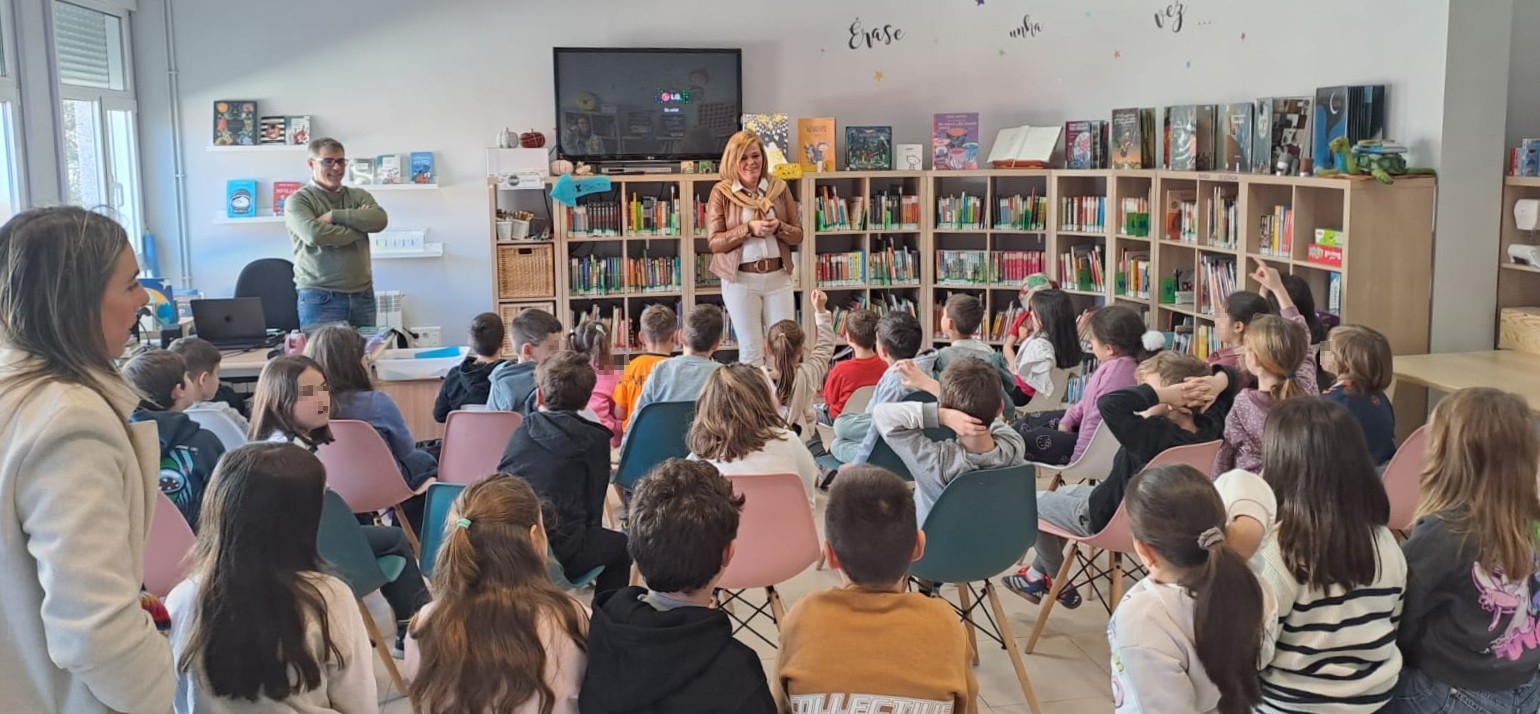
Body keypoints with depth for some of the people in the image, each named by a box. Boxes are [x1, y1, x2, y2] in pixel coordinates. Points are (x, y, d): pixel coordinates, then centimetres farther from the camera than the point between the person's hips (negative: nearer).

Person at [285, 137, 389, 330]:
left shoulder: (359, 196, 13)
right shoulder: (298, 200, 0)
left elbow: (379, 220, -6)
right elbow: (314, 234, -19)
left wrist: (334, 215, -12)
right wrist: (359, 225, -7)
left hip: (362, 295, 4)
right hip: (320, 297, -4)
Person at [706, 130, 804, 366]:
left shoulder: (779, 188, 5)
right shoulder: (721, 192, -2)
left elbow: (798, 235, 8)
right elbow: (714, 242, -7)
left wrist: (779, 227, -13)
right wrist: (749, 228, -19)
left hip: (778, 276, 2)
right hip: (740, 279, -2)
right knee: (751, 350, 5)